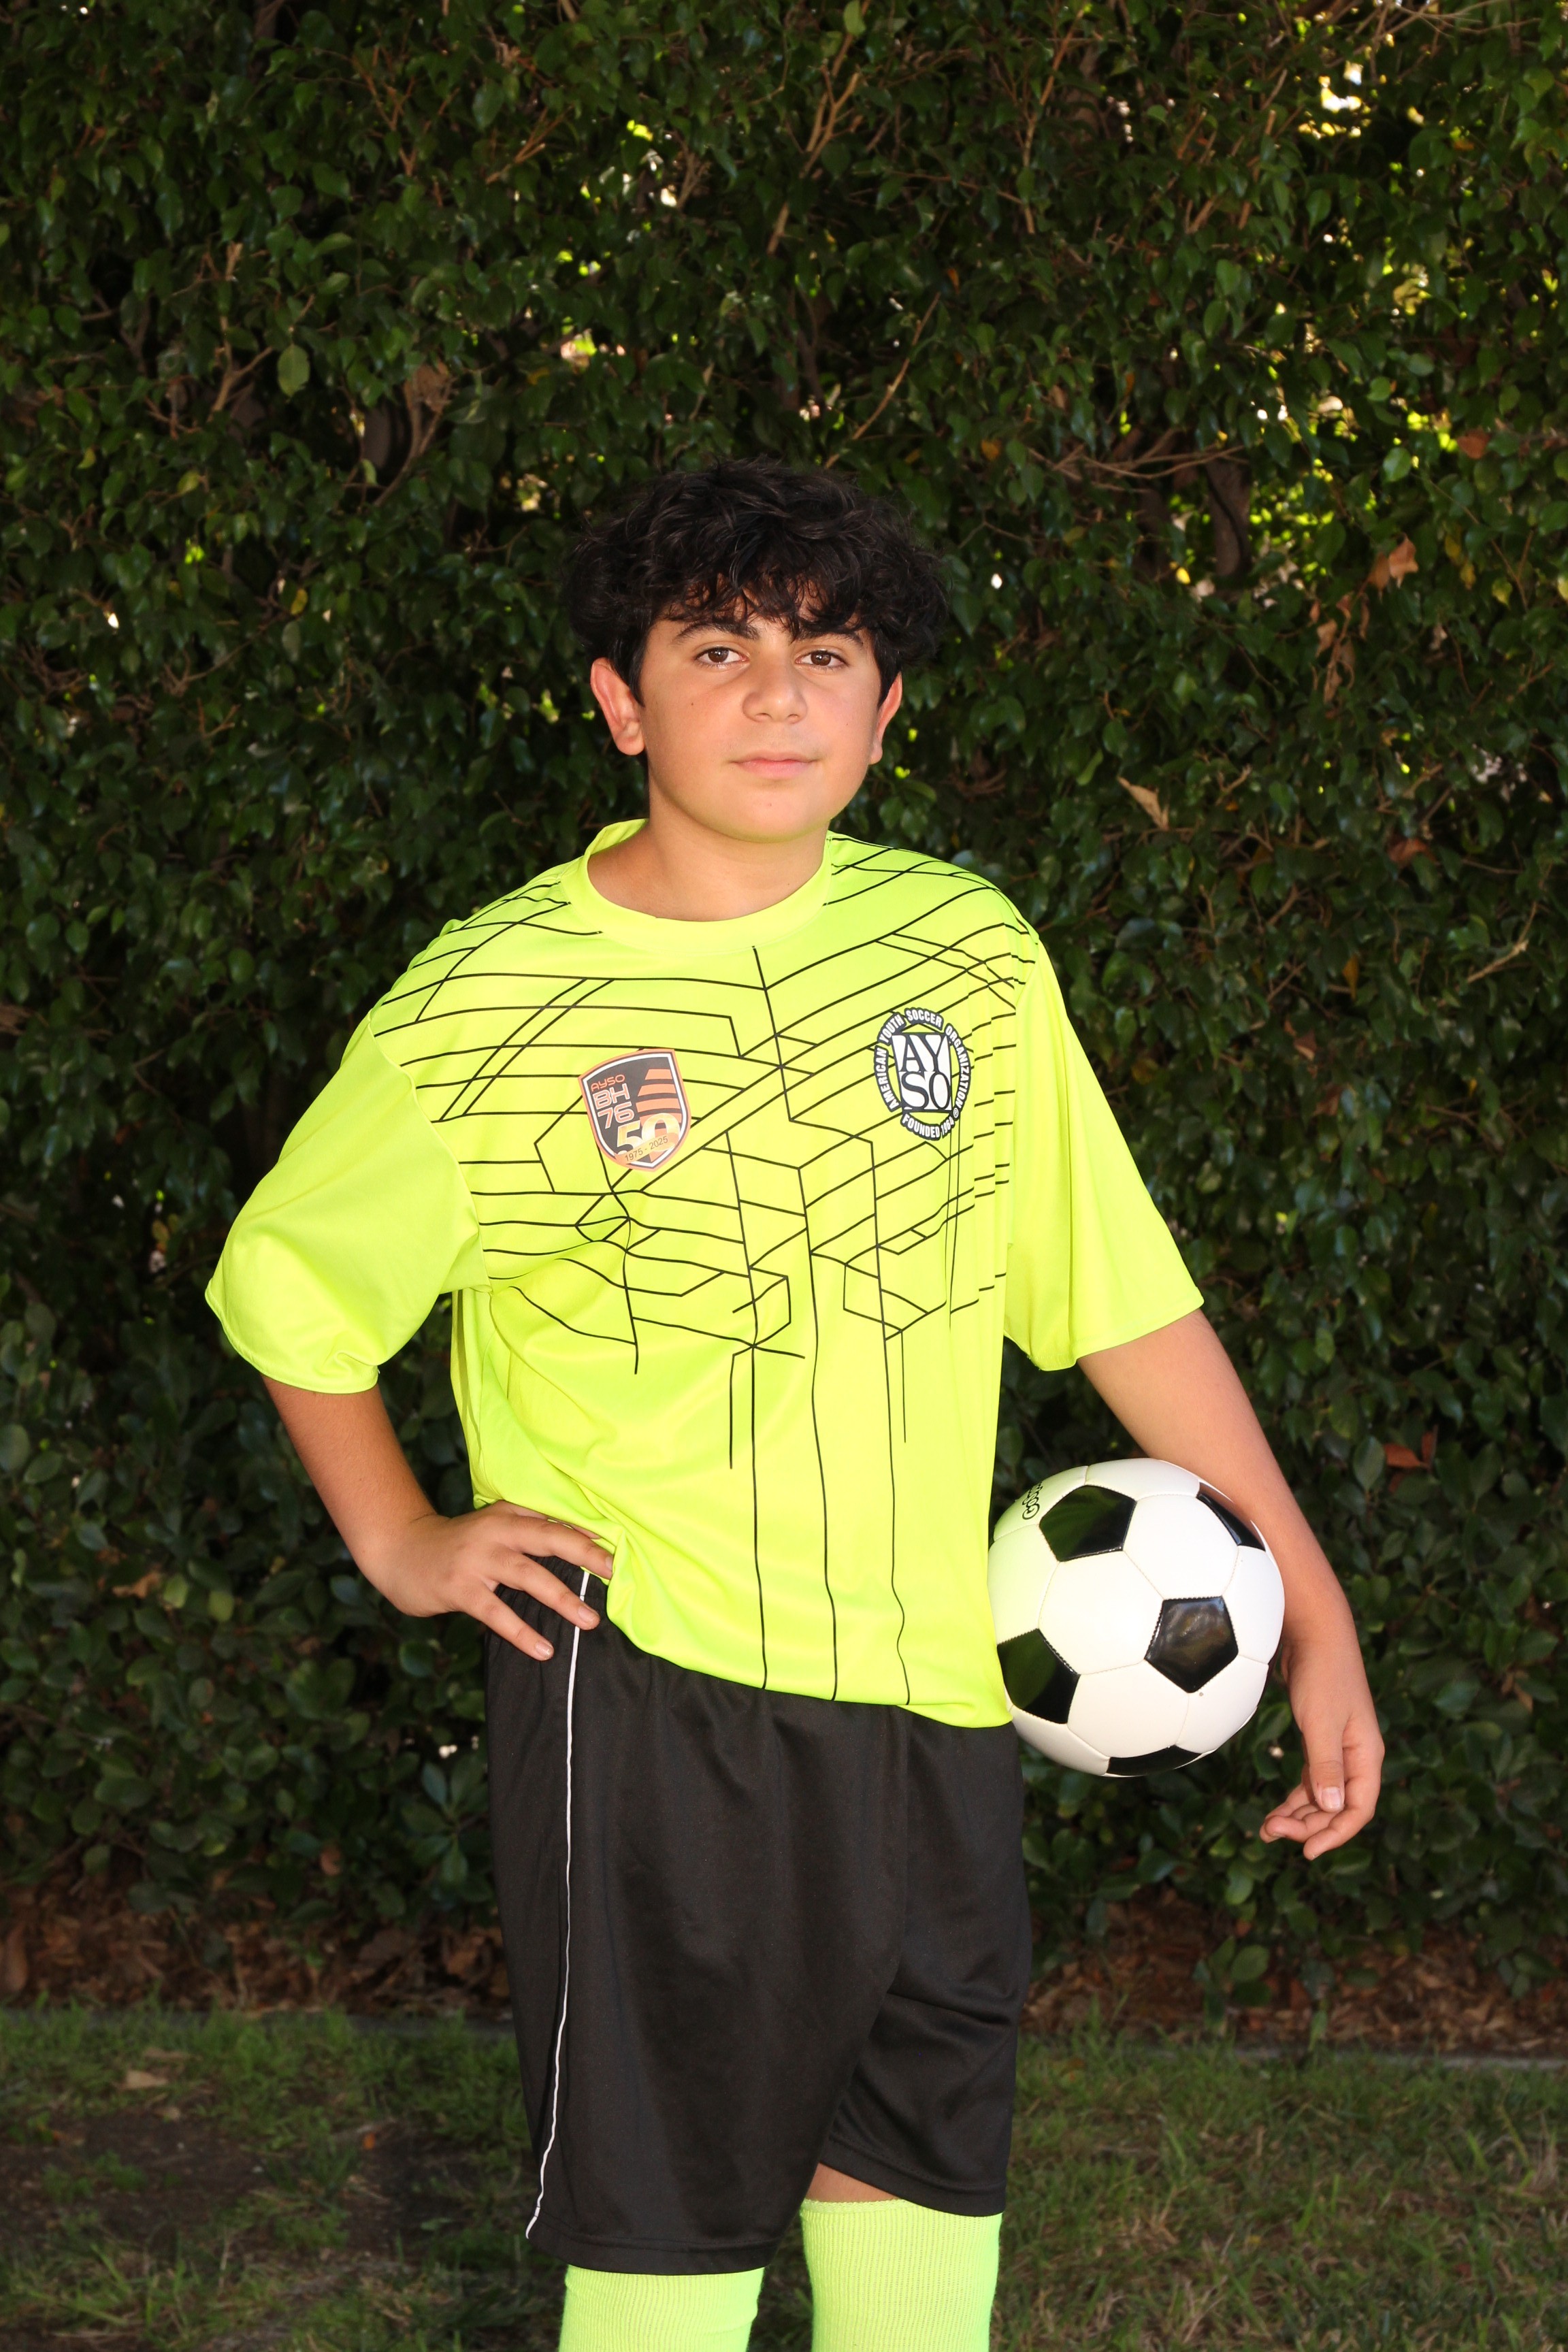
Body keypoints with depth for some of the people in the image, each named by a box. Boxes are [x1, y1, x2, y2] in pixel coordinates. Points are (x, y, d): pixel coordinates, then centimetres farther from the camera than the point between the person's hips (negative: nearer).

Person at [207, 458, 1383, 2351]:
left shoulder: (967, 951, 1)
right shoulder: (483, 1007, -7)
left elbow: (1125, 1295, 6)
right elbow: (284, 1279, 8)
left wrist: (1310, 1604, 5)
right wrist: (398, 1541, 3)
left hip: (928, 1692, 4)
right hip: (648, 1684, -3)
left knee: (920, 2189, 14)